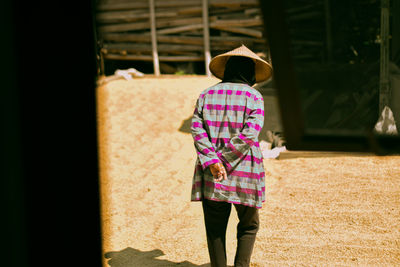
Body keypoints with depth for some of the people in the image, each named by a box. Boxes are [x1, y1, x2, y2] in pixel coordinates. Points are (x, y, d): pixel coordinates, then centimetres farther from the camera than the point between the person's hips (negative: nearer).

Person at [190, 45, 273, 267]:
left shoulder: (207, 95, 7)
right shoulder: (254, 97, -3)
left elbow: (197, 129, -5)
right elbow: (249, 134, -14)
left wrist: (212, 161, -12)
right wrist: (224, 157, -9)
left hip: (211, 176, 2)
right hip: (245, 174, -2)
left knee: (215, 229, 10)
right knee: (249, 226, 16)